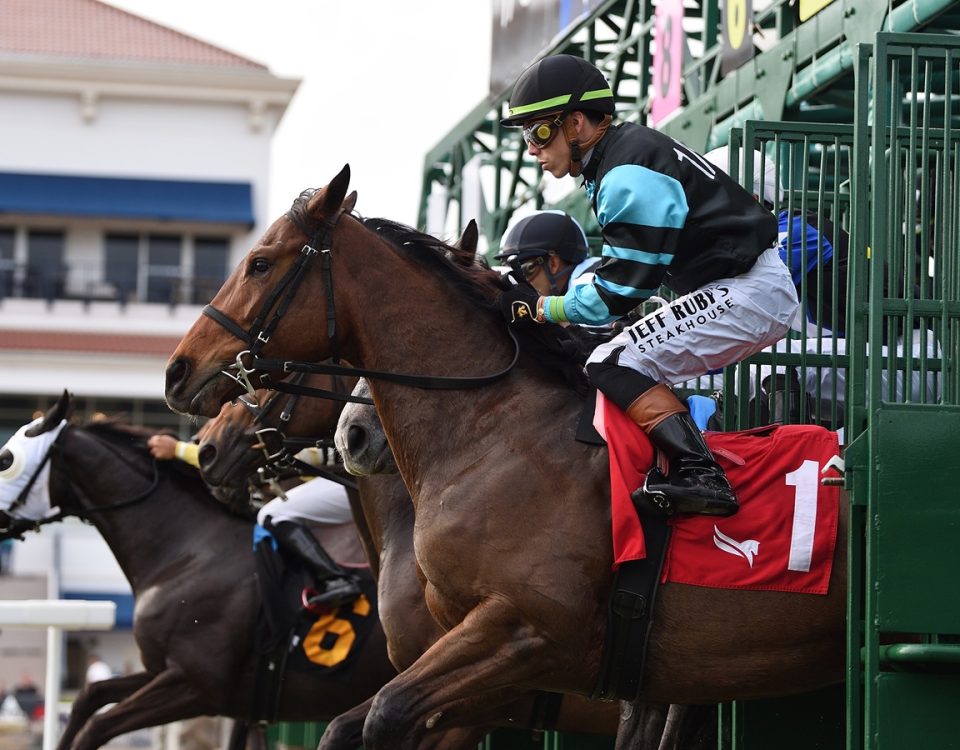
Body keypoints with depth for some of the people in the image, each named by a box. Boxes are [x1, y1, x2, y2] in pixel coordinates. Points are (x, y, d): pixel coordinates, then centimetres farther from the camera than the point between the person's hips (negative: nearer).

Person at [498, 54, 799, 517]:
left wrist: (543, 309, -9)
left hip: (746, 295, -11)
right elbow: (615, 259, 21)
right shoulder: (626, 153, 15)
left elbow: (626, 288, -18)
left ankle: (699, 474, -27)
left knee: (615, 366, -17)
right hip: (763, 292, 11)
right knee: (635, 371, 18)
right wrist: (565, 293, 8)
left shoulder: (629, 175, -18)